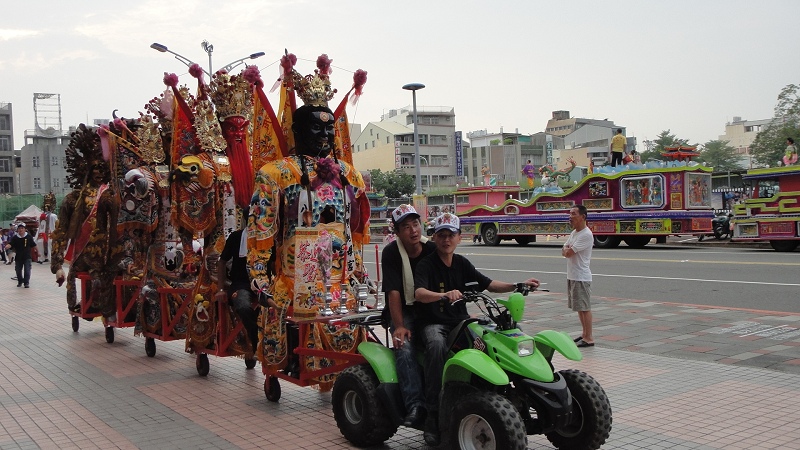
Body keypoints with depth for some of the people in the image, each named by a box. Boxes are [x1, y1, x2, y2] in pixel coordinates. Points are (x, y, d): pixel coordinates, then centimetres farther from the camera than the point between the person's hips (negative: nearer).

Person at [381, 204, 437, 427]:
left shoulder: (432, 249, 0)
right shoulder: (391, 253, -8)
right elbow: (394, 292, -15)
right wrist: (399, 326, -23)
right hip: (405, 312, -2)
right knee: (405, 348, -31)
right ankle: (414, 405, -29)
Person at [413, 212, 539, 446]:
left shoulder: (461, 263, 10)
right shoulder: (426, 265, -7)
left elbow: (488, 284, 11)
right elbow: (419, 293, -25)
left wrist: (518, 285, -2)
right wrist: (444, 295, -44)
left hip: (459, 320, 5)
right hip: (433, 323, -5)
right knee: (437, 345, -38)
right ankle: (433, 415, -33)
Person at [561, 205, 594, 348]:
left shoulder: (586, 235, -17)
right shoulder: (573, 233, 14)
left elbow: (568, 253, -21)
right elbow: (564, 251, 12)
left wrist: (567, 249, 2)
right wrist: (567, 250, -10)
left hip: (581, 278, -10)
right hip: (572, 276, 10)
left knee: (584, 307, -5)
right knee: (579, 307, 16)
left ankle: (589, 338, -1)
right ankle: (584, 333, 27)